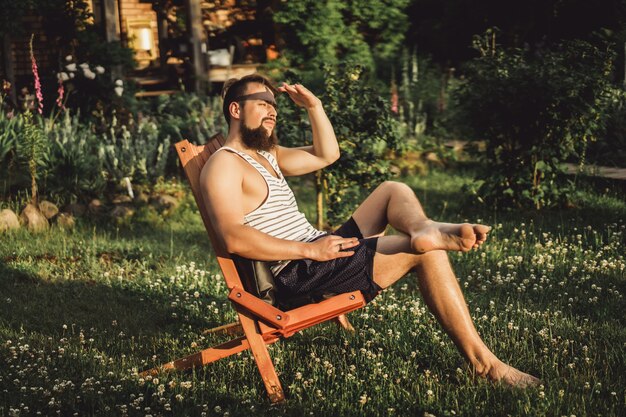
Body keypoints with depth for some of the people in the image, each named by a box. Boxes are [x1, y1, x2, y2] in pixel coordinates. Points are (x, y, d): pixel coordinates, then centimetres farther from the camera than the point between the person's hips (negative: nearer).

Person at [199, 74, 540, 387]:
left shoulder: (266, 155, 20)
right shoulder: (224, 165, -11)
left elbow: (326, 155, 28)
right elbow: (234, 239, -25)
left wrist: (314, 106, 13)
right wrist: (309, 249, -24)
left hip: (318, 252, 11)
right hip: (298, 273, -11)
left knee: (393, 190, 12)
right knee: (426, 253, -15)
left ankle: (424, 230, -26)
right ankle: (484, 363, -16)